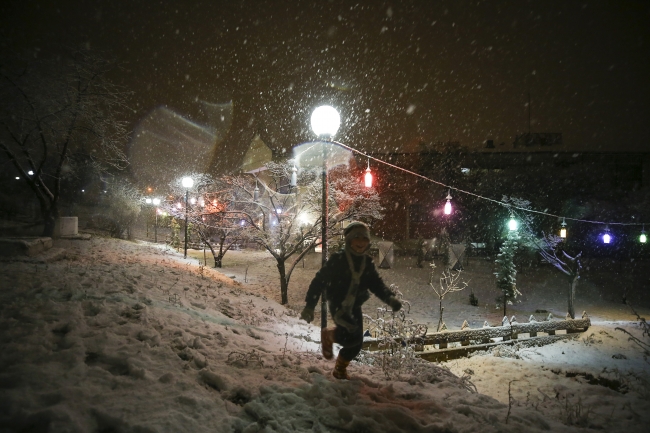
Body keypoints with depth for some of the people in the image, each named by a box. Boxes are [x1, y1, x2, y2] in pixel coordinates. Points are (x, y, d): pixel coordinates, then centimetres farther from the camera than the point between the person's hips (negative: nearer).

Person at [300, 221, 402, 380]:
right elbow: (319, 281, -11)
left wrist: (390, 298, -19)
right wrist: (309, 306, -13)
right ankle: (328, 335, 9)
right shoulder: (338, 259, -14)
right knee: (352, 336, -24)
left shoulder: (367, 263, 3)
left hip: (354, 307, 6)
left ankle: (340, 369, 34)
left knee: (356, 343, 6)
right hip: (338, 305, -6)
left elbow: (377, 284, 1)